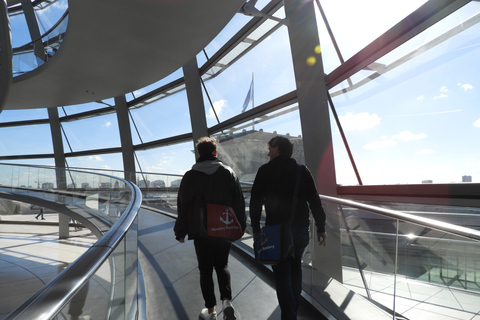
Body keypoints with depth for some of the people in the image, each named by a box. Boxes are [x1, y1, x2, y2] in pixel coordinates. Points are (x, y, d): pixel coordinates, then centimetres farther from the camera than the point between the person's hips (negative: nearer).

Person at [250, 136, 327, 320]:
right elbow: (315, 202, 3)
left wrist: (256, 228, 1)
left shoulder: (266, 170, -2)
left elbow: (255, 201, -6)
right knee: (295, 268, 20)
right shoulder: (303, 170, 7)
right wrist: (321, 228, 7)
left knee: (282, 273, 3)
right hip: (301, 229, 4)